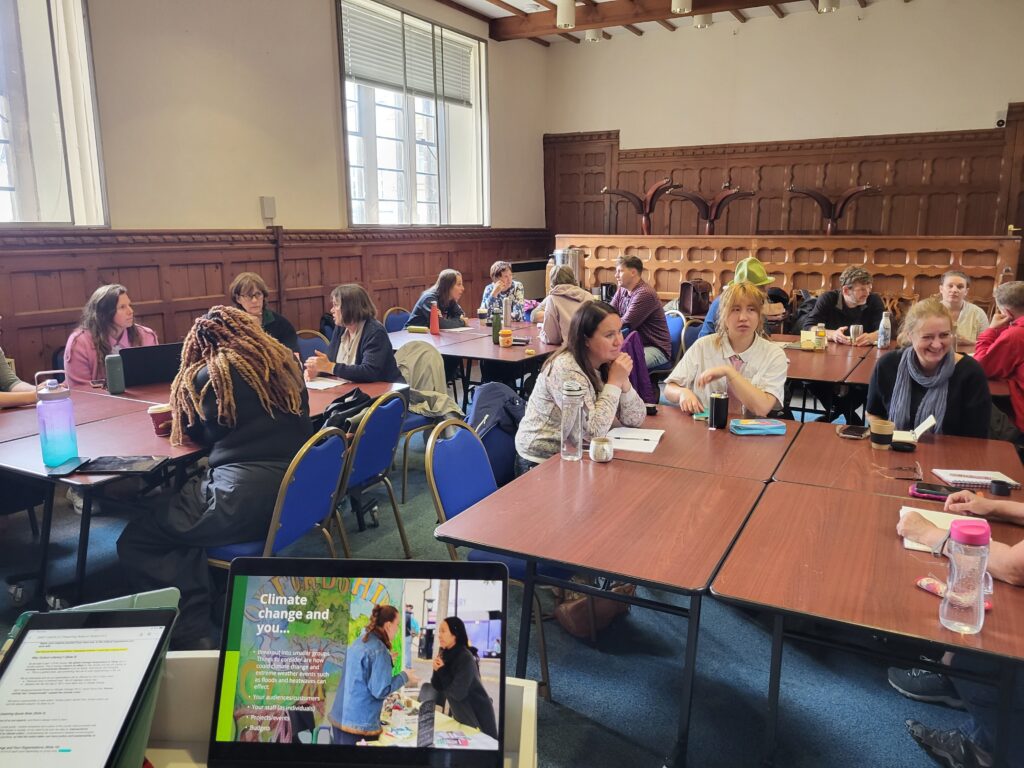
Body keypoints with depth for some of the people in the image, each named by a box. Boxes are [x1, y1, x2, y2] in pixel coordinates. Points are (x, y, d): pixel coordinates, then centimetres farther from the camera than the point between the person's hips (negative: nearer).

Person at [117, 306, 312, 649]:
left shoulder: (207, 375, -1)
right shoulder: (285, 360, 14)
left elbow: (200, 435, 14)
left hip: (245, 498, -7)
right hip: (294, 491, 8)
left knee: (134, 543, 6)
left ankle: (191, 635, -8)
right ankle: (197, 628, 14)